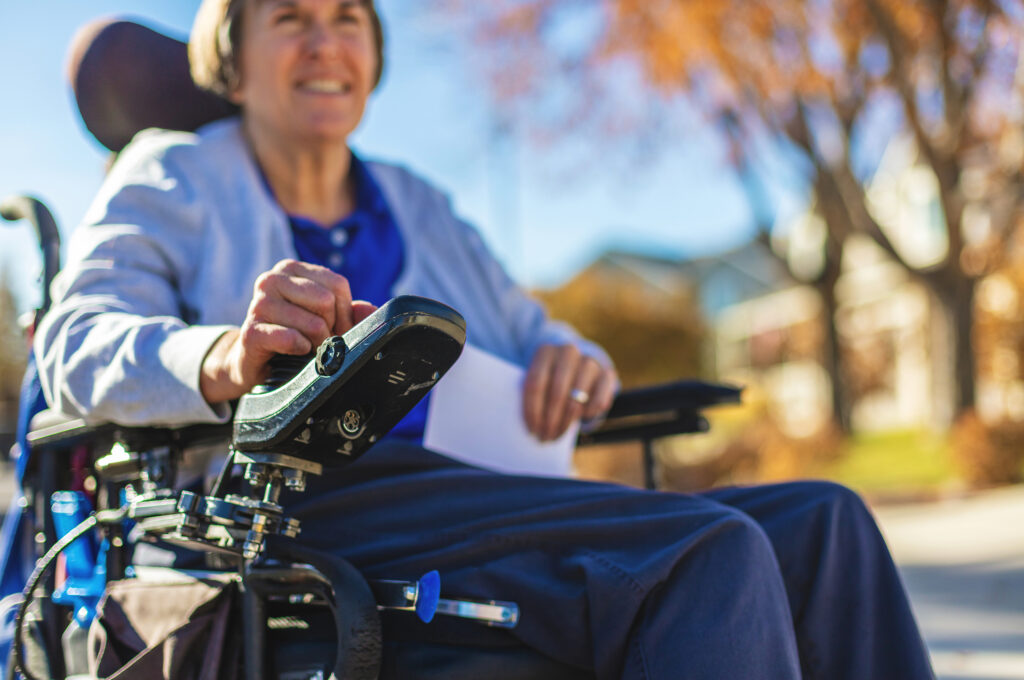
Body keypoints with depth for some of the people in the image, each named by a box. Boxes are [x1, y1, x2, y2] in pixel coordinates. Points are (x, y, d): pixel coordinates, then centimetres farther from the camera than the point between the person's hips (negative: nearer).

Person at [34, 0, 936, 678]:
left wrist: (576, 364, 3)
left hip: (483, 503, 7)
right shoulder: (174, 179, 12)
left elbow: (534, 339, 31)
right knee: (710, 559, -30)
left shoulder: (419, 208, 29)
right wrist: (224, 361, -30)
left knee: (820, 523, -16)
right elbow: (79, 342, -5)